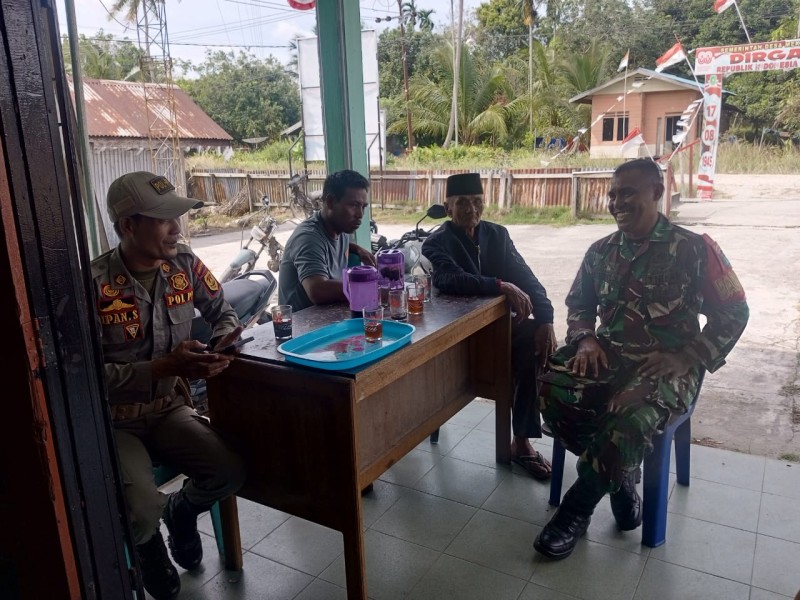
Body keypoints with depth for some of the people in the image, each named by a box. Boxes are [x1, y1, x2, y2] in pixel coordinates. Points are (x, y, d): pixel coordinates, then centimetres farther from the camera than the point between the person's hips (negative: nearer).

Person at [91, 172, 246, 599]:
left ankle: (182, 511, 22)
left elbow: (222, 313, 10)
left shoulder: (185, 265, -5)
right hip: (113, 421, -4)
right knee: (142, 511, -26)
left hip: (169, 409, 4)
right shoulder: (94, 284, -21)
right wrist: (163, 367, -29)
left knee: (231, 473, -17)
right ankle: (148, 545, 17)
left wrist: (223, 339, -12)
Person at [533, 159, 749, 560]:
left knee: (630, 417, -36)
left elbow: (733, 312, 0)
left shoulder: (694, 249, -3)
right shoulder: (601, 251, 11)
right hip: (609, 354, 5)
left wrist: (686, 358, -13)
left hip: (667, 363, -4)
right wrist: (585, 340, -1)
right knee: (551, 390, -25)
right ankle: (619, 478, -2)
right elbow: (578, 303, 21)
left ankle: (578, 507, -10)